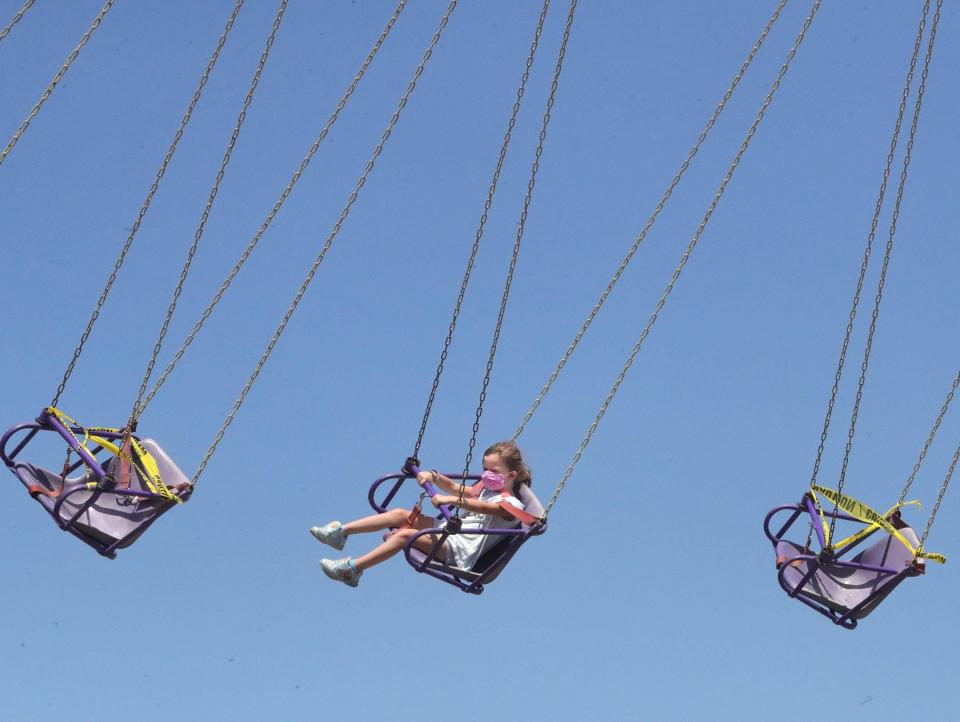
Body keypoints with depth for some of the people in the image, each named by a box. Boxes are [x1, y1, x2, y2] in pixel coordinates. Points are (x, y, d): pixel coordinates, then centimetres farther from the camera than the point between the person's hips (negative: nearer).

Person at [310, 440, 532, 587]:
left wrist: (450, 499, -35)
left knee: (405, 534, -25)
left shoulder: (511, 504, -7)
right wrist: (434, 476, 4)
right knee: (401, 514, -7)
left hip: (459, 549, -9)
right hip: (448, 531, 9)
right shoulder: (485, 489, 23)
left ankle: (353, 568, -25)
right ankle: (342, 532, -8)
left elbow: (481, 507, -26)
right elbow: (453, 486, 23)